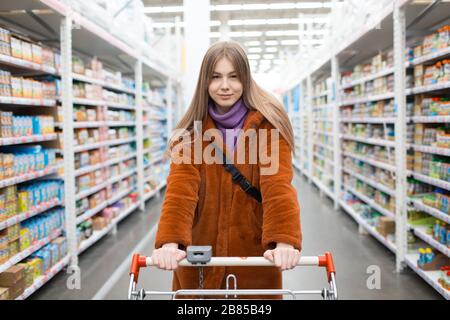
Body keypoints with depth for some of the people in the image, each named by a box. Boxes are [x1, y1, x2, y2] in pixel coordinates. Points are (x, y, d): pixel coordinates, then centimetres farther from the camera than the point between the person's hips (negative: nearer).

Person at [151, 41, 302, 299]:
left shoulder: (267, 123, -6)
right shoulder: (193, 131, 0)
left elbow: (279, 185, -17)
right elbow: (181, 188, -14)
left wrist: (285, 241, -32)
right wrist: (170, 242, -29)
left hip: (255, 257, -1)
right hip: (200, 258, 2)